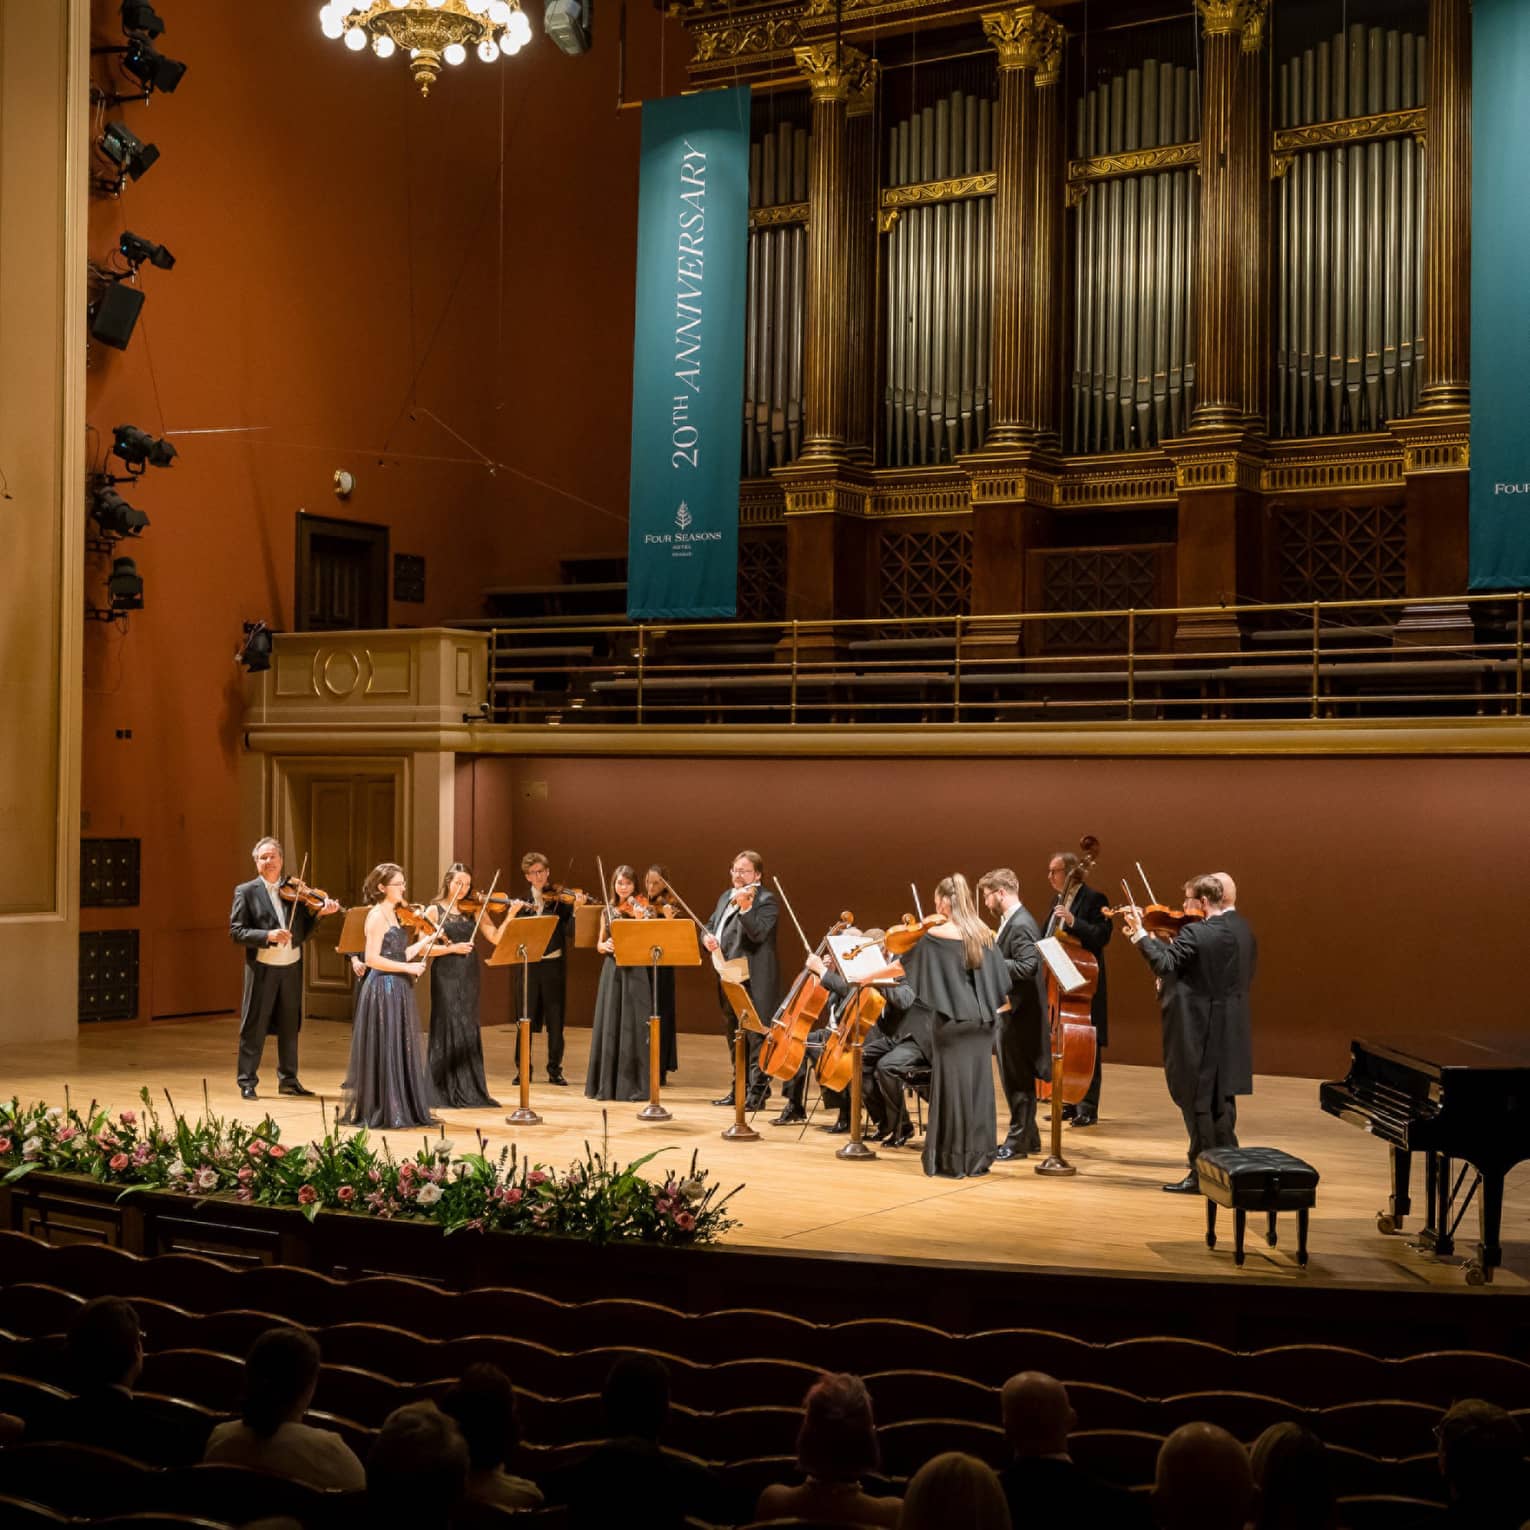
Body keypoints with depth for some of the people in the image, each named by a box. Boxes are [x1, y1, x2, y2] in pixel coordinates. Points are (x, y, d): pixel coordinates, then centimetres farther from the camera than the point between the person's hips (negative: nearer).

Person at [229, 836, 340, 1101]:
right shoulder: (246, 891, -1)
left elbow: (302, 932, 8)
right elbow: (236, 932, -9)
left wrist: (320, 913, -8)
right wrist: (267, 936, -22)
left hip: (291, 967, 4)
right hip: (262, 967, -4)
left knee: (289, 1026, 12)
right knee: (254, 1026, 0)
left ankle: (288, 1079, 22)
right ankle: (247, 1082, 8)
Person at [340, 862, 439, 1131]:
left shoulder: (393, 915, 14)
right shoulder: (377, 916, -12)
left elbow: (399, 956, 12)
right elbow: (372, 959, -19)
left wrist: (426, 939, 13)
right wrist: (408, 967, -17)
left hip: (399, 991, 9)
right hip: (383, 990, -9)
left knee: (404, 1051, 11)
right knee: (384, 1051, -4)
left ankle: (406, 1109, 16)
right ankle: (381, 1113, 2)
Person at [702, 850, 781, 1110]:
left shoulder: (766, 900, -8)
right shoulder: (726, 898, 17)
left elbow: (758, 933, -20)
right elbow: (710, 925, 22)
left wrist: (744, 906, -31)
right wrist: (707, 937, 0)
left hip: (753, 980, -9)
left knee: (756, 1035, -8)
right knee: (733, 1034, 16)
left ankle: (758, 1091, -5)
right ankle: (740, 1087, 26)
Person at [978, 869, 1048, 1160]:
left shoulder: (1021, 925, -19)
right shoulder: (1011, 921, 13)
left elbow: (1027, 967, -27)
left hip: (1018, 1013, -10)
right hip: (1009, 1009, 10)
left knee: (1017, 1080, -2)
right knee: (1014, 1078, 16)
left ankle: (1018, 1141, 5)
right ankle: (1028, 1137, 24)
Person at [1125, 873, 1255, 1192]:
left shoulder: (1194, 934, -19)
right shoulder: (1242, 929, 6)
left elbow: (1164, 965, -23)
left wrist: (1141, 934, -16)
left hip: (1199, 1031, -8)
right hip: (1230, 1031, 8)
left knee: (1197, 1102, 0)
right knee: (1222, 1100, 17)